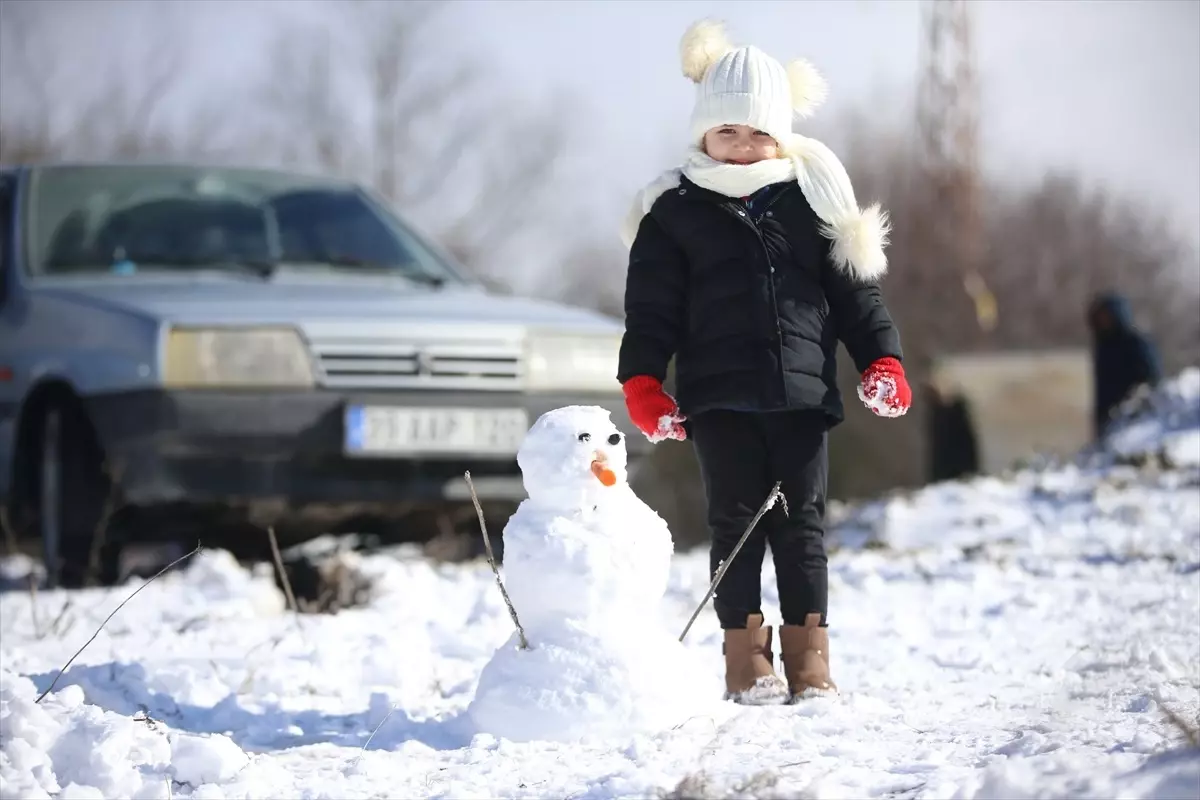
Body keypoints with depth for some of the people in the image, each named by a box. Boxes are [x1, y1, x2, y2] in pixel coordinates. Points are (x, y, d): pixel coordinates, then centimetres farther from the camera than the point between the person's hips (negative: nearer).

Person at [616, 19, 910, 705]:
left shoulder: (810, 199, 8)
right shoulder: (674, 211, 3)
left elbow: (855, 291, 11)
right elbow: (651, 308, 2)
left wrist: (882, 359, 2)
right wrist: (643, 383, -8)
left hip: (802, 391, 2)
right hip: (719, 397, -1)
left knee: (803, 521, 3)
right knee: (737, 520, 0)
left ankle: (809, 654, 8)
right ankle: (747, 653, 5)